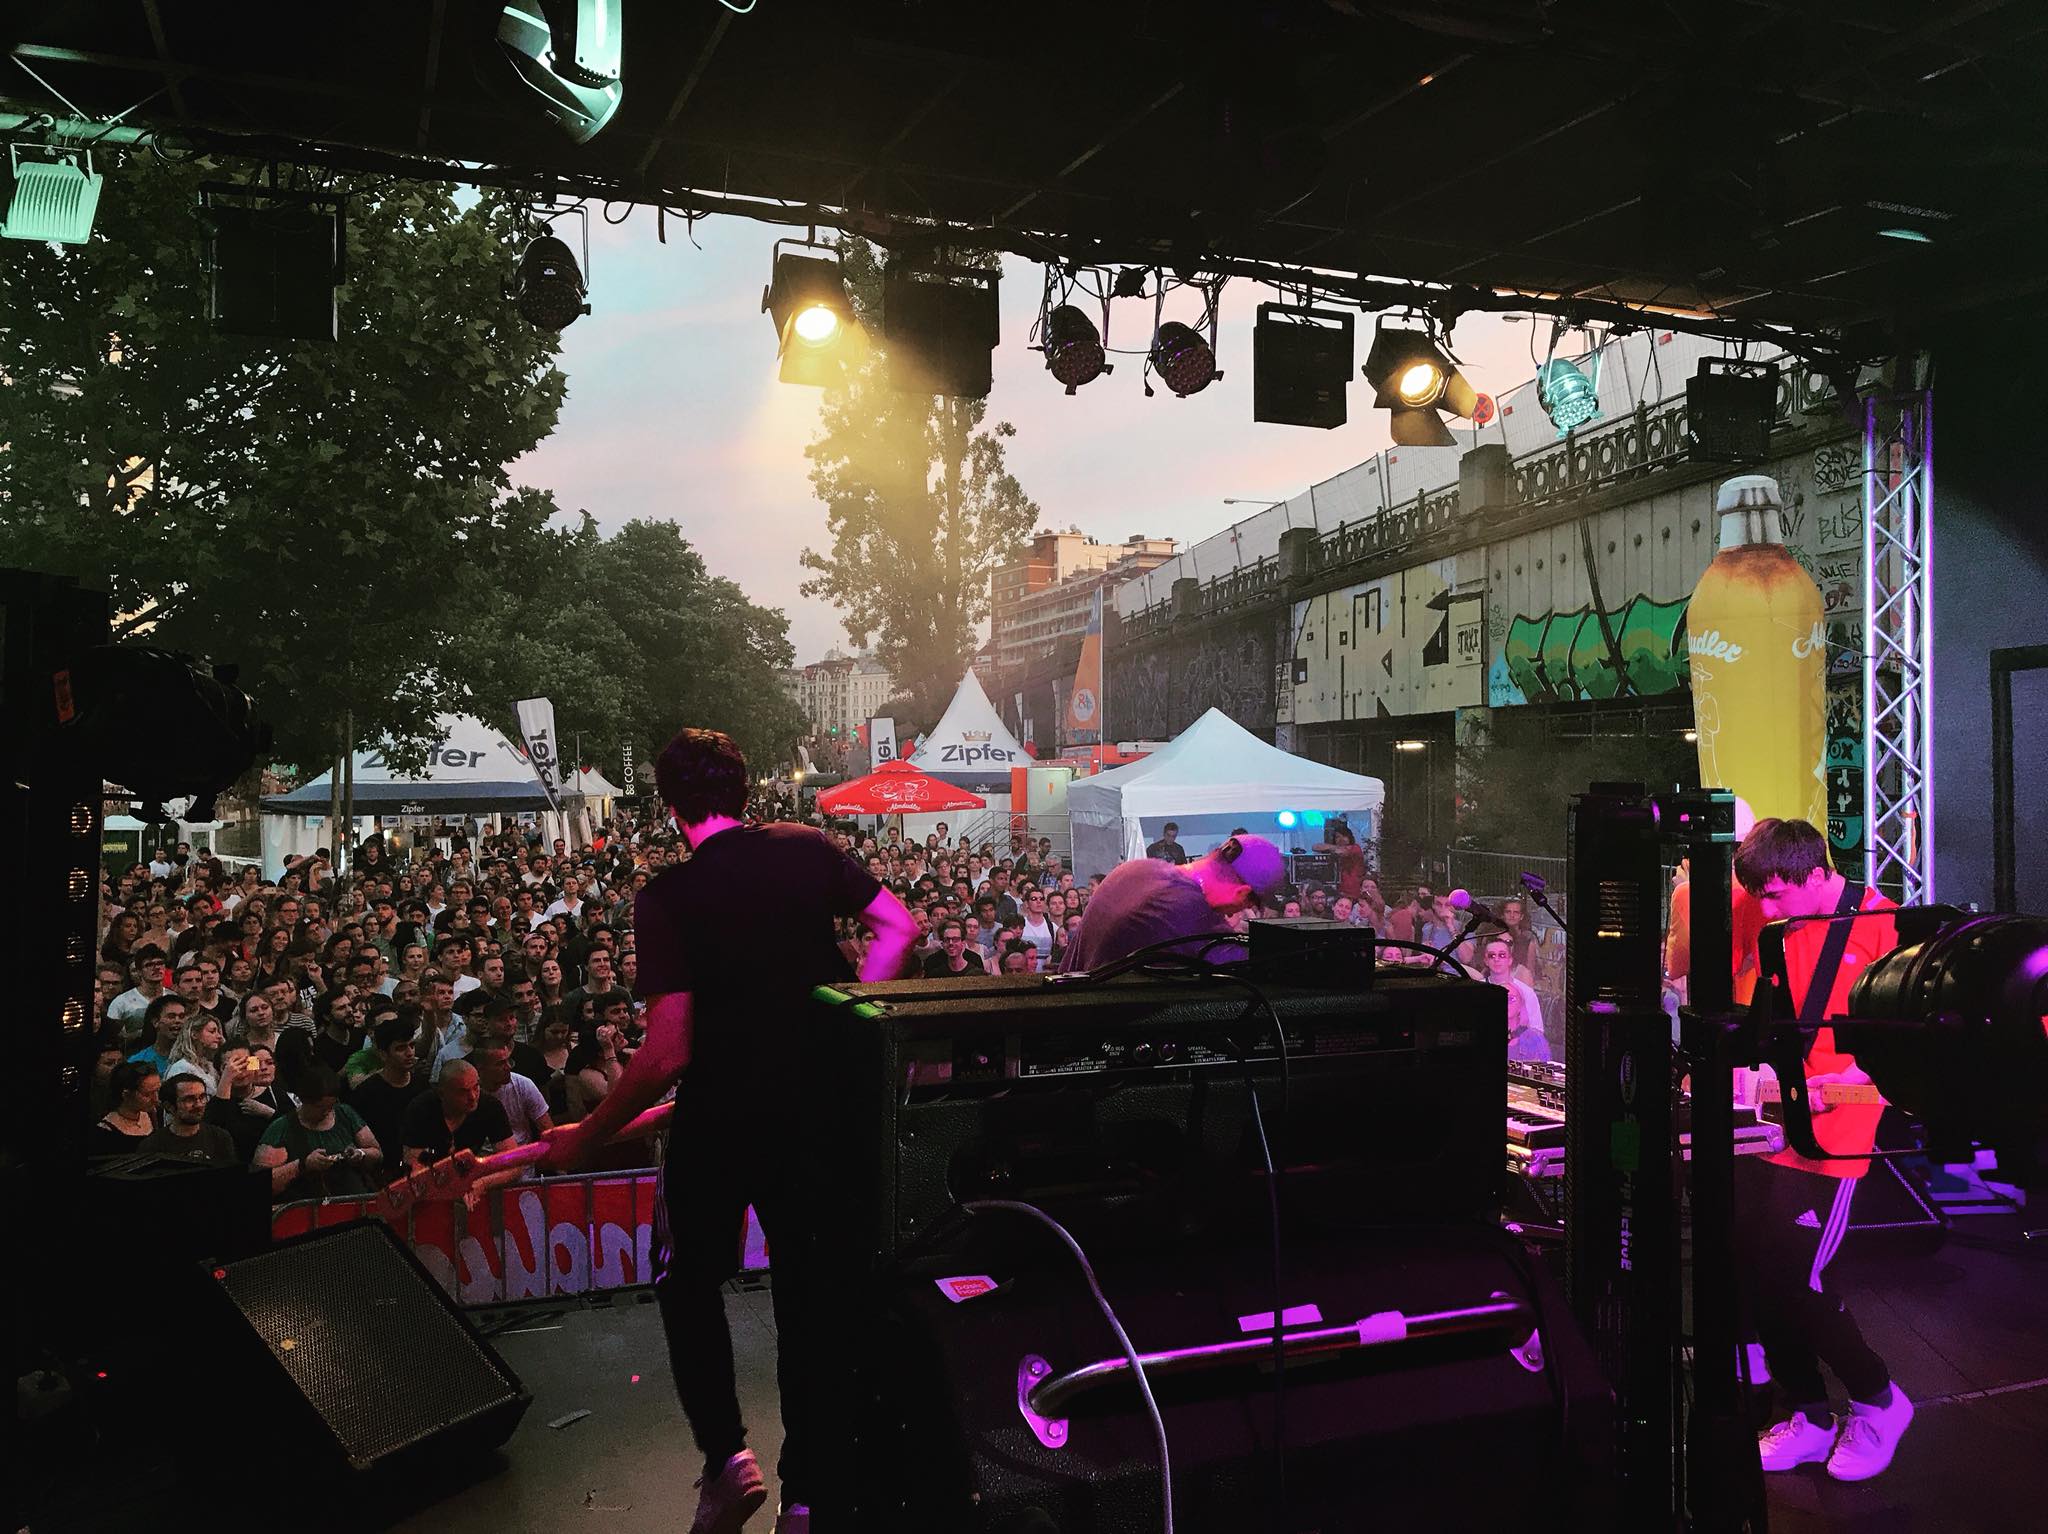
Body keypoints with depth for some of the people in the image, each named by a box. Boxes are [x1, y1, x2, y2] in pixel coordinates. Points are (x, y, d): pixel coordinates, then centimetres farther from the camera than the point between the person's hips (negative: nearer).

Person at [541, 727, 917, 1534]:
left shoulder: (667, 897, -15)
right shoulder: (809, 848, -3)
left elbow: (668, 1053, -19)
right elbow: (898, 927, -3)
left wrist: (586, 1138, -8)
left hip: (720, 1118, -3)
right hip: (819, 1106, 4)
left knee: (688, 1282, 21)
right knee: (811, 1293, 15)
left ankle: (727, 1459, 16)